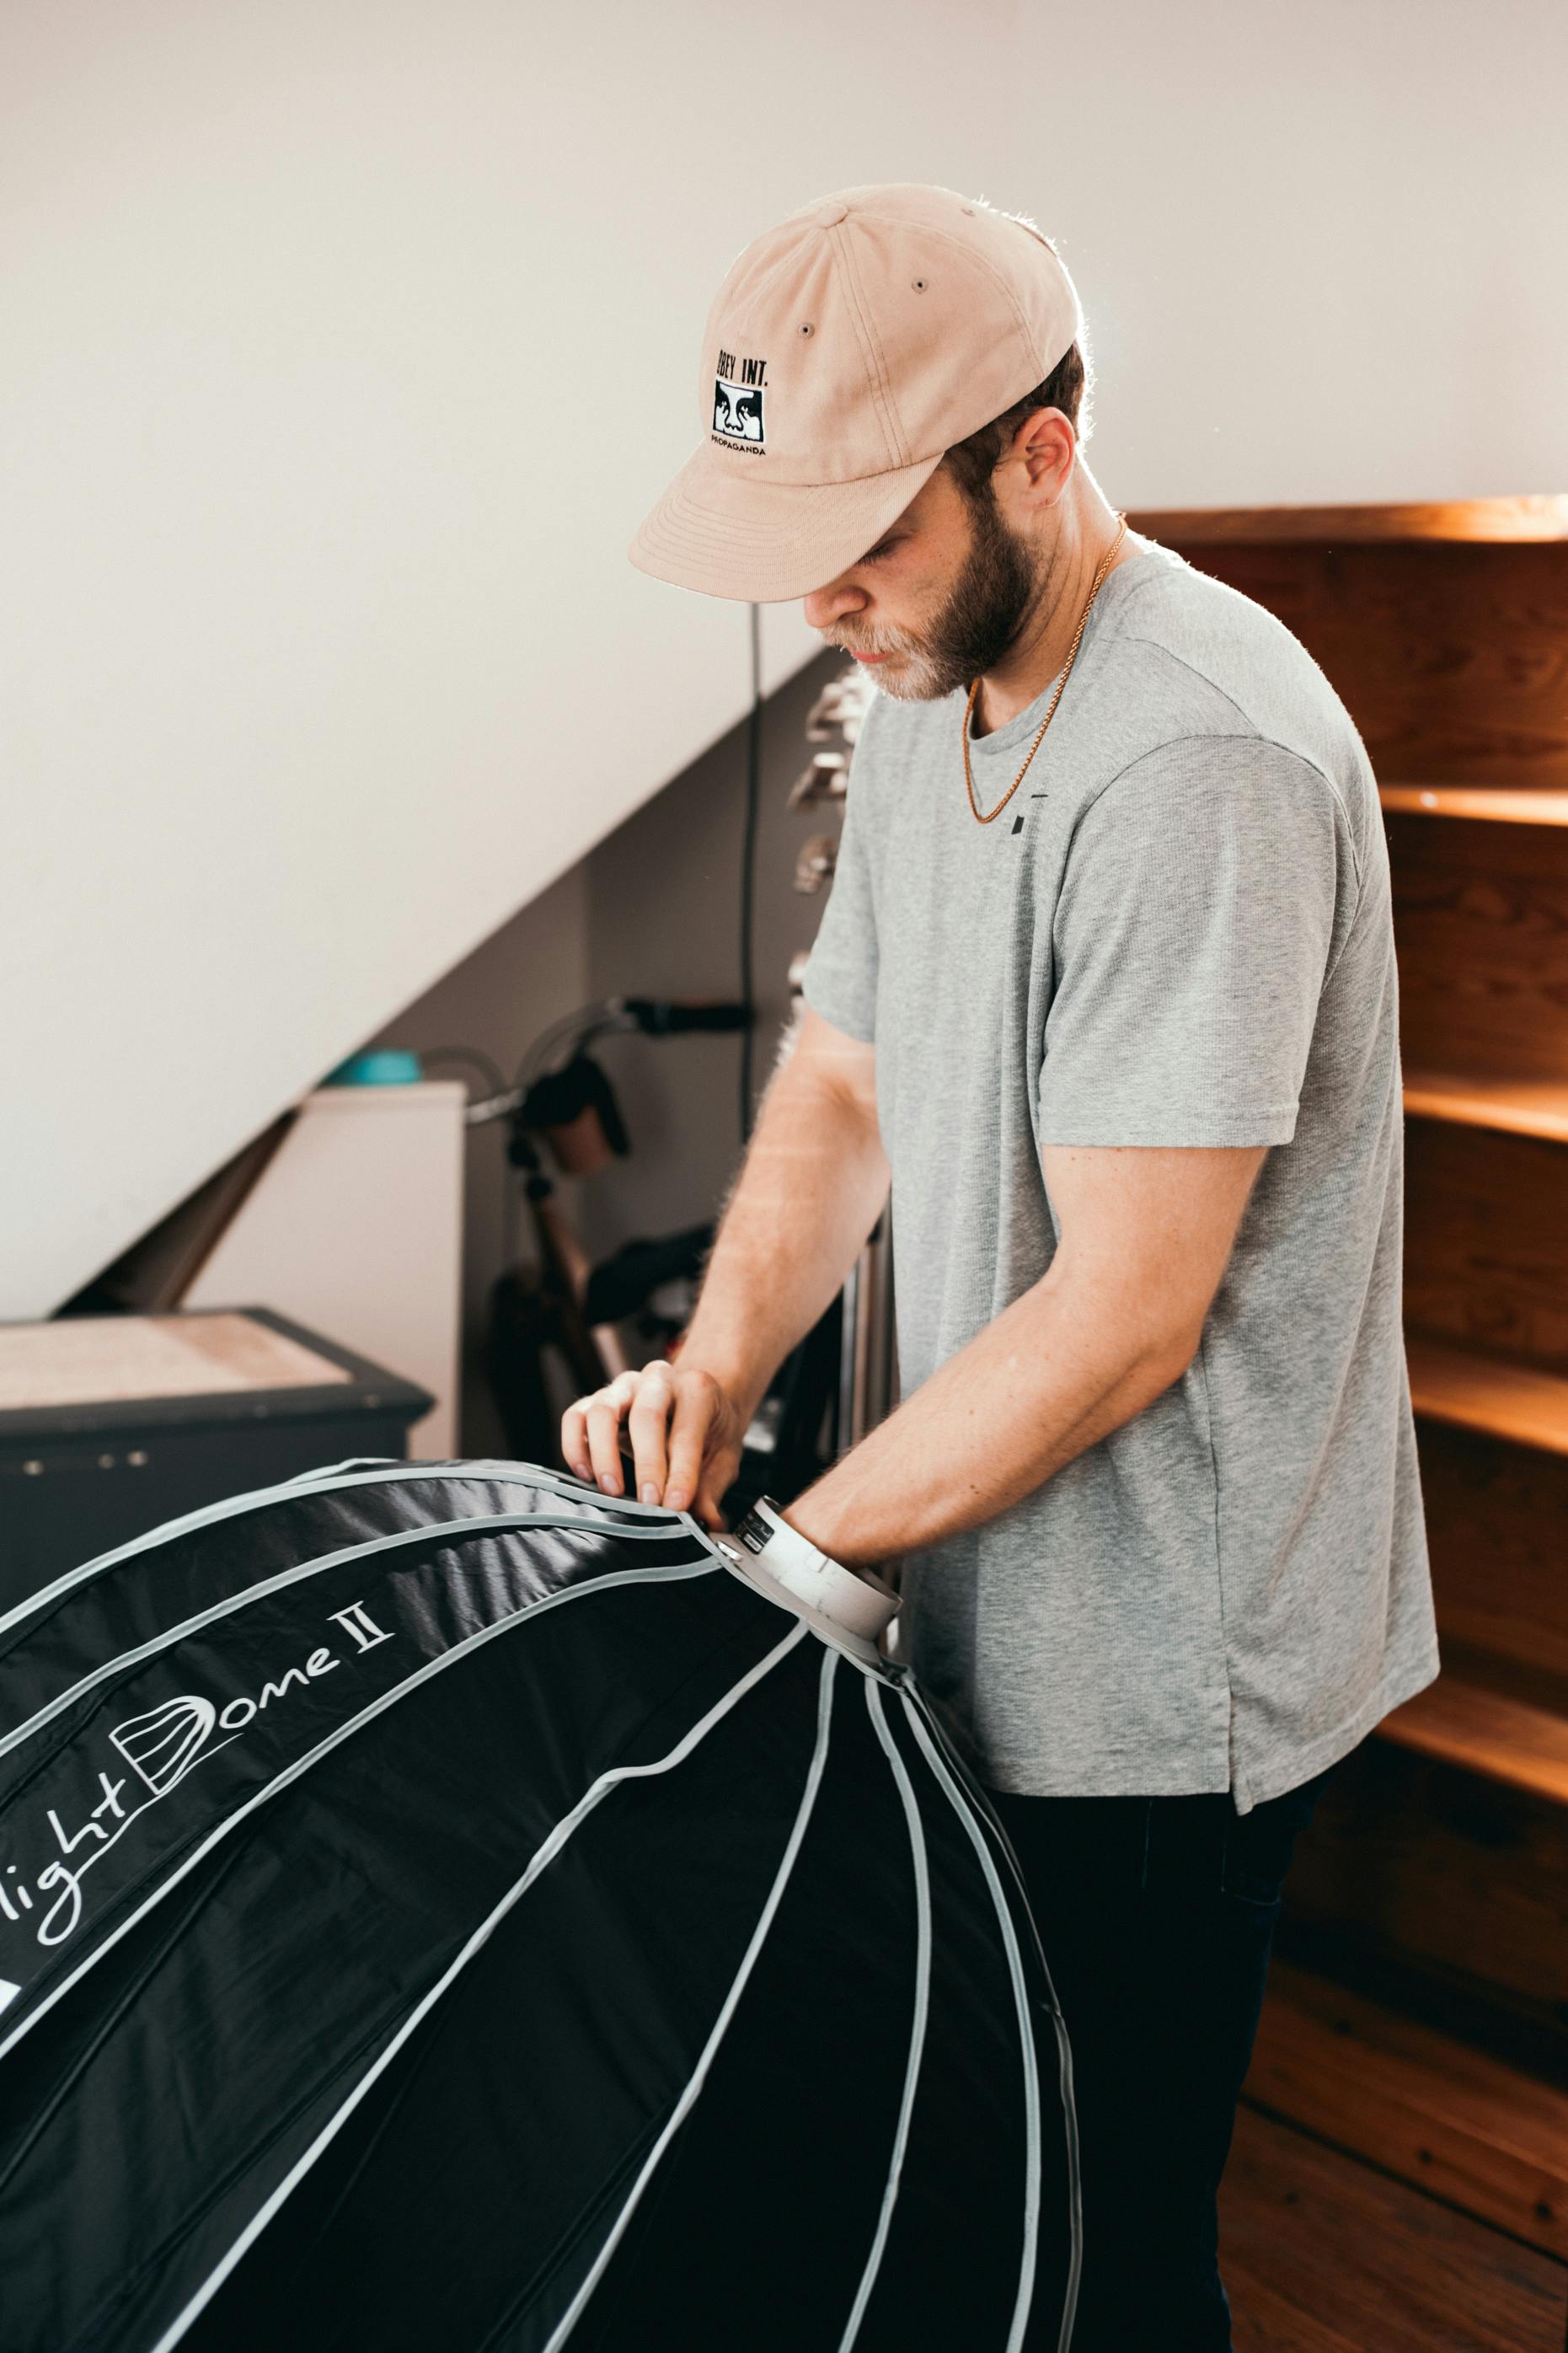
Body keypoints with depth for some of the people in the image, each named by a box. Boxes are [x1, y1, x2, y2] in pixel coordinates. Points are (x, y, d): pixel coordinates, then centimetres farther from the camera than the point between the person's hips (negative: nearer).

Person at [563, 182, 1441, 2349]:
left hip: (1155, 1681, -9)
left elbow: (1128, 1310, -25)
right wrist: (720, 1364, -4)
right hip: (991, 1629, 9)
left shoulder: (1198, 764, -24)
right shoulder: (930, 696, 7)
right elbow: (840, 1080, 13)